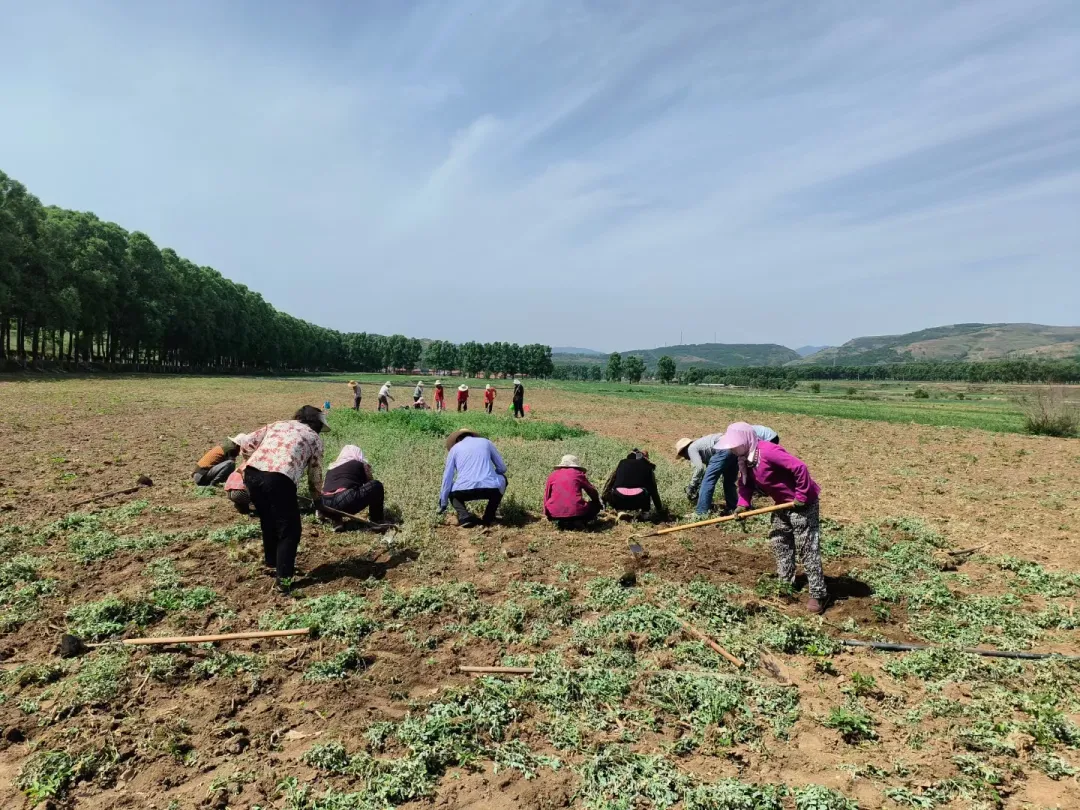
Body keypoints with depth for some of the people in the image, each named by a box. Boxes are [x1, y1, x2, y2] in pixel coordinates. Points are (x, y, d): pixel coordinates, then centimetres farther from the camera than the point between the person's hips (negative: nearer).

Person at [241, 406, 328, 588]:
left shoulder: (277, 425, 28)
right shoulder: (314, 438, 18)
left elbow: (246, 446, 22)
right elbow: (315, 474, 24)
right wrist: (318, 499, 38)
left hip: (251, 473, 6)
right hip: (279, 479, -5)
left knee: (268, 522, 27)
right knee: (289, 530, 10)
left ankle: (272, 563, 42)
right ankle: (283, 577, 8)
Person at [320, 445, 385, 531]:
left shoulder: (331, 468, 30)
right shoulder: (361, 465, 18)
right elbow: (371, 484, 29)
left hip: (326, 508, 5)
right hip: (346, 502, -5)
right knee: (377, 486, 12)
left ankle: (336, 520, 14)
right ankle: (376, 521, 19)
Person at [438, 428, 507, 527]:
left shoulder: (454, 448, 20)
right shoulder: (486, 442, 23)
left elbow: (447, 477, 18)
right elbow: (502, 468, 25)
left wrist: (443, 504, 26)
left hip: (464, 491, 0)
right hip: (490, 488, 0)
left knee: (451, 492, 35)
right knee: (502, 479, 35)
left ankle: (464, 517, 5)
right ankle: (488, 518, 21)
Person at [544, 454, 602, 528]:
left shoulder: (553, 474, 14)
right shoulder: (578, 474, 9)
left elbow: (547, 495, 18)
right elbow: (593, 492, 18)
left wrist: (547, 515, 31)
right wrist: (599, 504, 37)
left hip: (554, 514, 3)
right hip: (576, 513, -2)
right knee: (596, 506, 22)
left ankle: (561, 521, 8)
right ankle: (577, 521, 0)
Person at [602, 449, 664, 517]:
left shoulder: (623, 463, 26)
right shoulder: (647, 466, 22)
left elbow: (610, 482, 28)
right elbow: (653, 490, 25)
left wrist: (604, 501, 37)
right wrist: (660, 510, 34)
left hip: (618, 501, 0)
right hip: (638, 501, 0)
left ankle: (621, 511, 8)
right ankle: (643, 512, 12)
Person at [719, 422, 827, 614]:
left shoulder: (767, 452, -31)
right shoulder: (745, 459, -1)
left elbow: (800, 467, -34)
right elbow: (745, 482, 7)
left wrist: (802, 496, -25)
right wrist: (743, 504, -10)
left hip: (802, 504, -10)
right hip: (783, 504, 10)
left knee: (807, 549, -3)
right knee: (779, 543, 18)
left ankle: (819, 595, 8)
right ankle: (786, 584, 34)